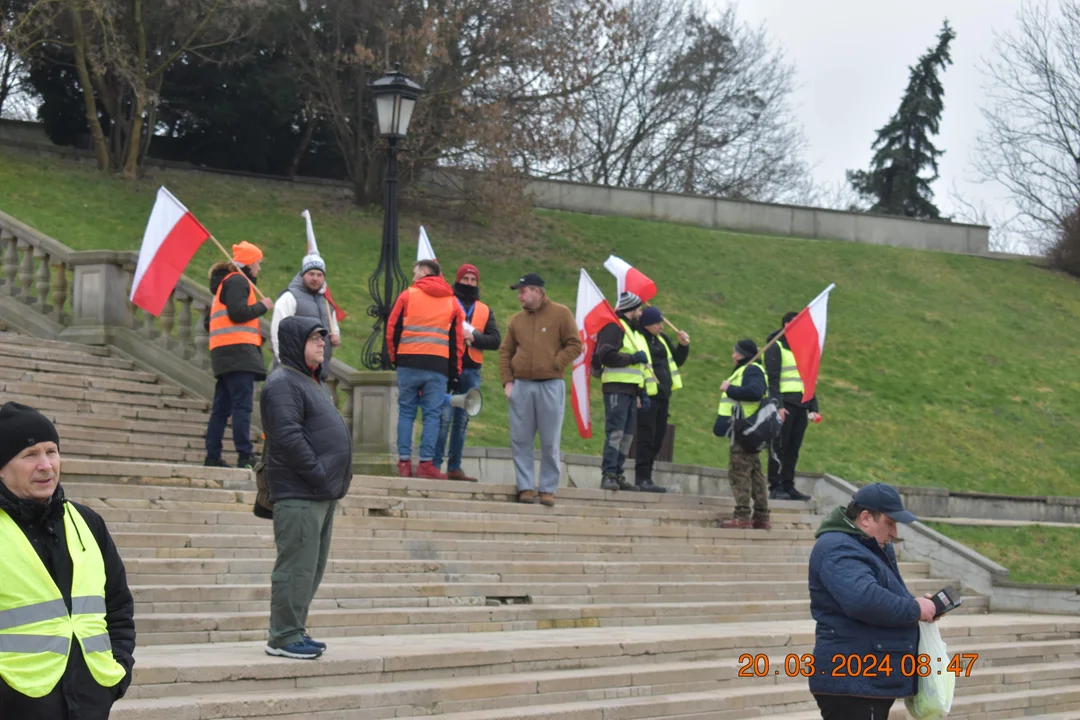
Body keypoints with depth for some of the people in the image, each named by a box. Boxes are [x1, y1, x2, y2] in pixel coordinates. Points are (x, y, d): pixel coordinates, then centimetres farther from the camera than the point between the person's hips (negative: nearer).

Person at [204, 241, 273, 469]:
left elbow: (209, 321, 28)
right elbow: (237, 313, -18)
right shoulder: (237, 281, -5)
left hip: (224, 354, 10)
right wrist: (262, 306, -5)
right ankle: (245, 457, -18)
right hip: (239, 350, -10)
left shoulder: (225, 283, 26)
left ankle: (212, 457, 8)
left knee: (221, 408, 9)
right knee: (242, 406, -14)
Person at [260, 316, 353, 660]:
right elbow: (288, 436, -21)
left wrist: (338, 477, 15)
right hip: (299, 495, -10)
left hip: (322, 495, 10)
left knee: (313, 568, 13)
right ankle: (284, 637, -2)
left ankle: (294, 631, 21)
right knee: (297, 566, -8)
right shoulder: (282, 383, -11)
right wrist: (318, 474, -20)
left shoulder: (310, 382, 22)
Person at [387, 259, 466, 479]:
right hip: (438, 366, 1)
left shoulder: (408, 295, 3)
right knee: (432, 414, 2)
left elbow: (392, 329, 2)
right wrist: (455, 374, 15)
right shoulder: (452, 302, 11)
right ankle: (426, 463, -5)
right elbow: (457, 340, 11)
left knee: (406, 412, 6)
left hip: (408, 364, -1)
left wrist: (394, 356, 16)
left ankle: (404, 461, 2)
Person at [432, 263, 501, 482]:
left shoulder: (485, 311, 17)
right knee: (445, 416, -11)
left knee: (462, 420, 6)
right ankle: (435, 464, -9)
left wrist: (473, 337, -9)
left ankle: (454, 467, 11)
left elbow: (496, 340, 7)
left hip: (471, 371, 4)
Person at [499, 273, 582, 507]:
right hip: (521, 386, 3)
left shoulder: (561, 314, 2)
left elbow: (575, 345, -1)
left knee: (550, 442, 1)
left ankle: (548, 489, 7)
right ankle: (526, 487, 6)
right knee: (520, 440, 1)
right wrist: (507, 381, 2)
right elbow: (505, 352, 13)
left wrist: (555, 365, -12)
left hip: (551, 386, -3)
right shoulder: (517, 319, 12)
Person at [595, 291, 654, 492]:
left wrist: (643, 393, 22)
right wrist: (633, 358, -15)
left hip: (631, 390, 9)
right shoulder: (614, 327, -6)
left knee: (627, 435, 8)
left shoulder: (635, 331, 25)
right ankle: (608, 476, -17)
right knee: (615, 433, -14)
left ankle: (617, 475, 13)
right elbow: (605, 355, -21)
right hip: (616, 388, -9)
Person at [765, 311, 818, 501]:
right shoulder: (776, 348, -1)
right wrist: (777, 405, -18)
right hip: (784, 405, -7)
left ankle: (788, 487, 9)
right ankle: (775, 488, -5)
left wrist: (813, 407, 15)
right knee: (780, 447, -7)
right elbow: (772, 379, -9)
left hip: (801, 406, 7)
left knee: (793, 449, 6)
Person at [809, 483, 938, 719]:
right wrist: (914, 610, -17)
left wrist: (917, 604, 9)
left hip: (873, 681, 11)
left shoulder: (872, 547, 18)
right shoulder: (837, 549, -17)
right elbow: (864, 599, -31)